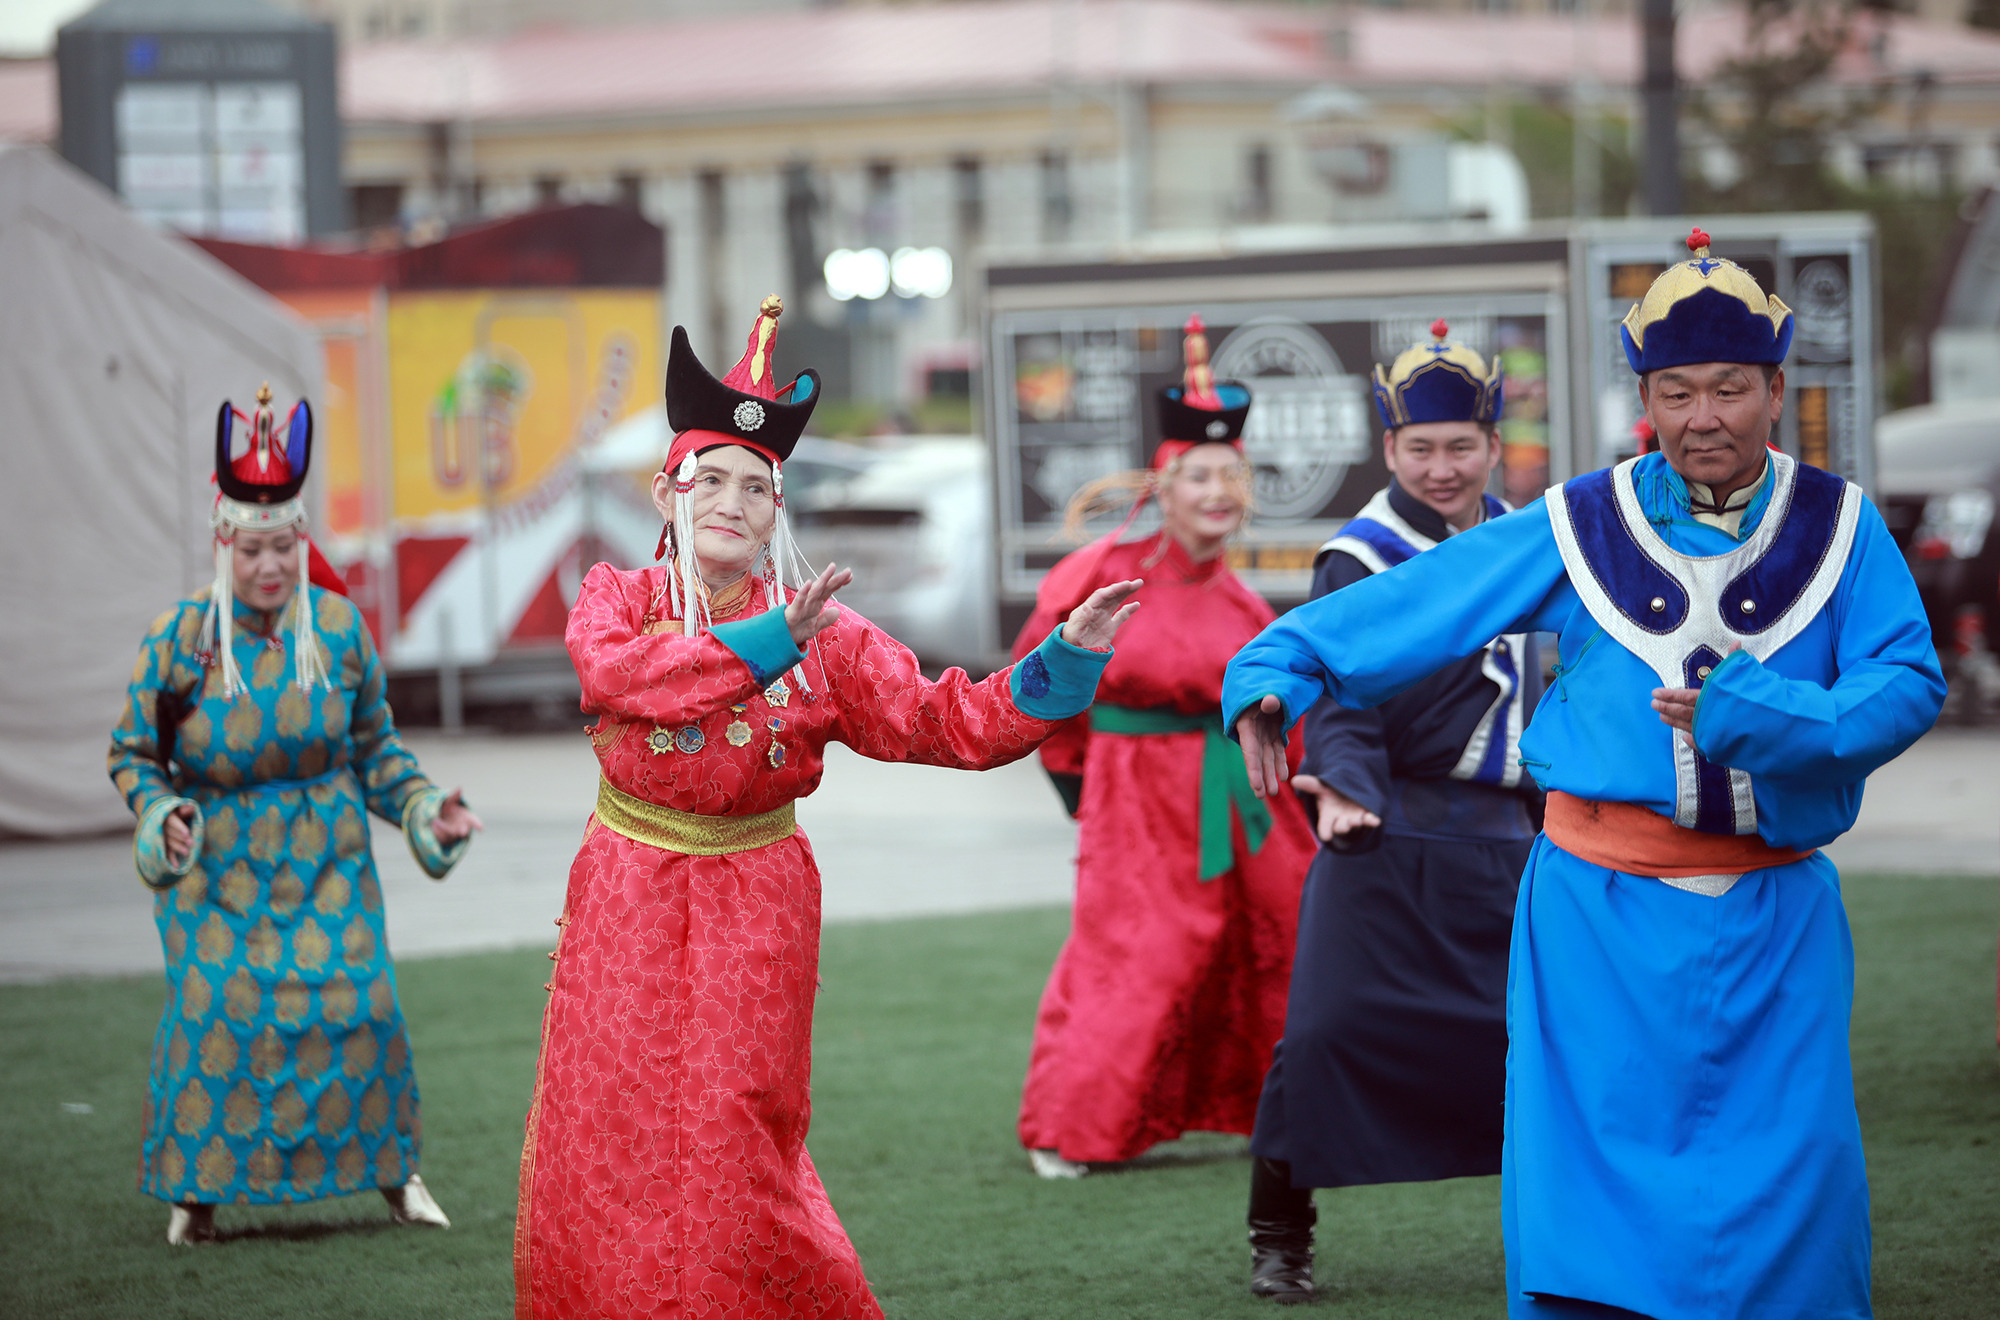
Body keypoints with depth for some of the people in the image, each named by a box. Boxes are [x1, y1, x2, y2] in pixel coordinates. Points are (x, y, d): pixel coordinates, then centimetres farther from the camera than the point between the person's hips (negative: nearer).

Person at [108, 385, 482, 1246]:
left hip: (326, 863, 1)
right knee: (217, 1015, -10)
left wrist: (426, 809, -4)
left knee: (356, 1005, -8)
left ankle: (390, 1168, 11)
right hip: (219, 873, -1)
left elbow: (374, 747, 8)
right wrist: (161, 816, -17)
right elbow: (132, 756, 1)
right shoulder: (179, 640, -8)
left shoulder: (338, 627, -3)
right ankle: (196, 1188, 7)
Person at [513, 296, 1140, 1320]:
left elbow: (955, 723, -4)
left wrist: (1067, 659, -18)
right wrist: (767, 643, -28)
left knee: (729, 1149, -5)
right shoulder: (618, 599, 1)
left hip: (753, 914, -1)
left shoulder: (820, 635, 1)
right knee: (609, 1144, 0)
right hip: (626, 917, 1)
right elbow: (619, 671, -22)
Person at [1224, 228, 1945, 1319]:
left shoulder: (1837, 527, 4)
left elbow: (1907, 685, -7)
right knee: (1588, 1201, -3)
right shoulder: (1579, 529, 3)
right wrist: (1278, 673, -8)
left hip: (1774, 928, 1)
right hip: (1600, 917, -1)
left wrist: (1754, 716, -21)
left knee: (1789, 1215, 0)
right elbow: (1405, 607, 4)